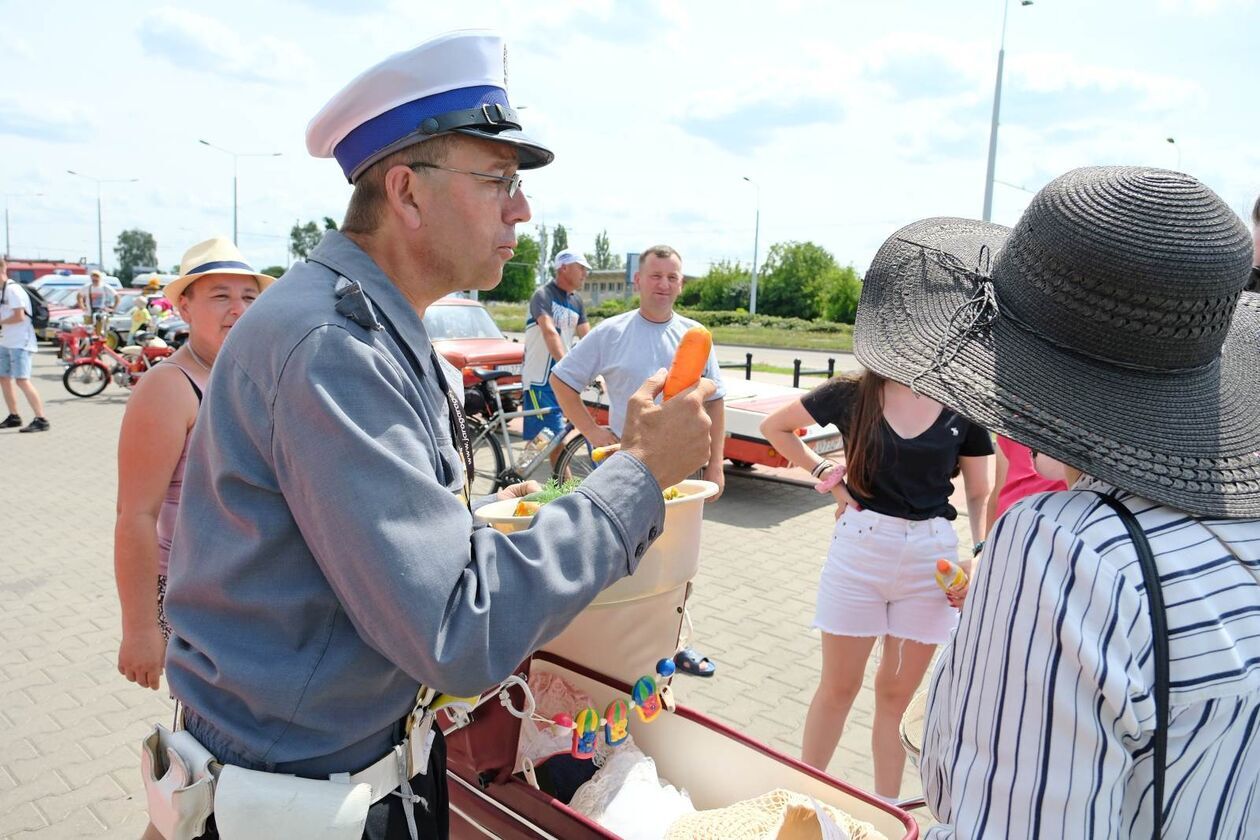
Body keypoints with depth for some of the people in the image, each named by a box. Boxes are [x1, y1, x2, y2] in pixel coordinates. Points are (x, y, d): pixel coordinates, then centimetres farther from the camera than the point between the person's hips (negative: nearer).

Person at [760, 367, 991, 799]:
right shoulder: (852, 393, -5)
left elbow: (980, 494, 5)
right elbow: (775, 427, 8)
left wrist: (980, 555, -11)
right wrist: (827, 475, 0)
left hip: (931, 555, 1)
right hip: (860, 547, -1)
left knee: (896, 695, 14)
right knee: (838, 688, 11)